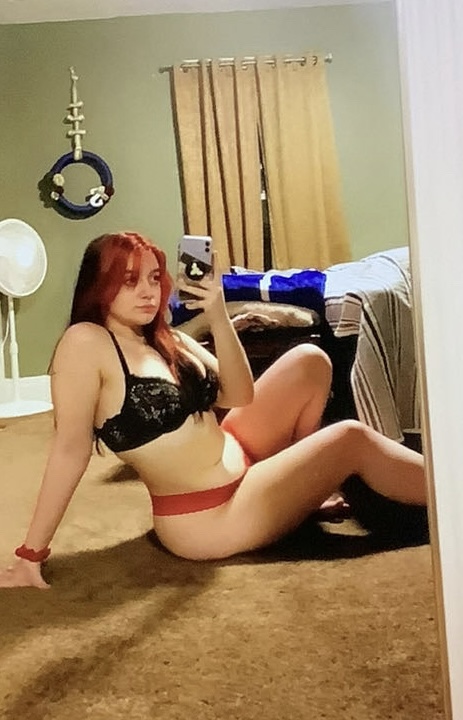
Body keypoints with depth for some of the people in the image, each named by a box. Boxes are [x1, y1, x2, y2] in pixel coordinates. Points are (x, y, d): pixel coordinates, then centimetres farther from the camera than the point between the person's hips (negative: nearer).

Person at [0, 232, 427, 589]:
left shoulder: (167, 340, 5)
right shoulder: (86, 343, -19)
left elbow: (239, 395, -3)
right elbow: (71, 445, -23)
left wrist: (219, 317, -16)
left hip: (234, 458, 9)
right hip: (210, 517, -8)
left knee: (310, 362, 7)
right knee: (352, 439, -11)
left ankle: (302, 478, 17)